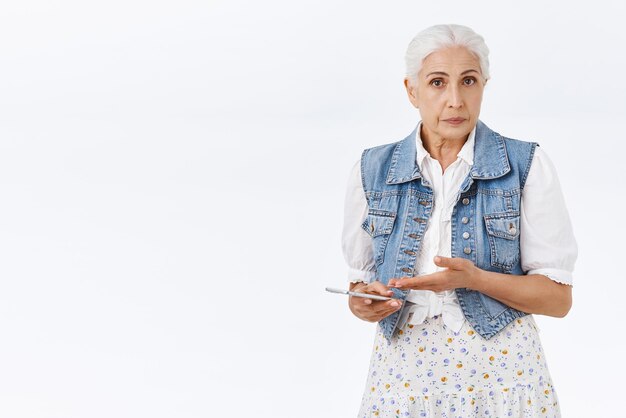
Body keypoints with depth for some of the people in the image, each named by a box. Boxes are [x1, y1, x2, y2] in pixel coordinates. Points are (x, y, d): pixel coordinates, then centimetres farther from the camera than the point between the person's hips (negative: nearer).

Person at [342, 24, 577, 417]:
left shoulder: (528, 166, -6)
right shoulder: (372, 171, 1)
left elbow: (558, 297, -6)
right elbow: (361, 278, 9)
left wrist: (475, 279, -21)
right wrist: (363, 301, -13)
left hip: (500, 367, -2)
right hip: (403, 365, 2)